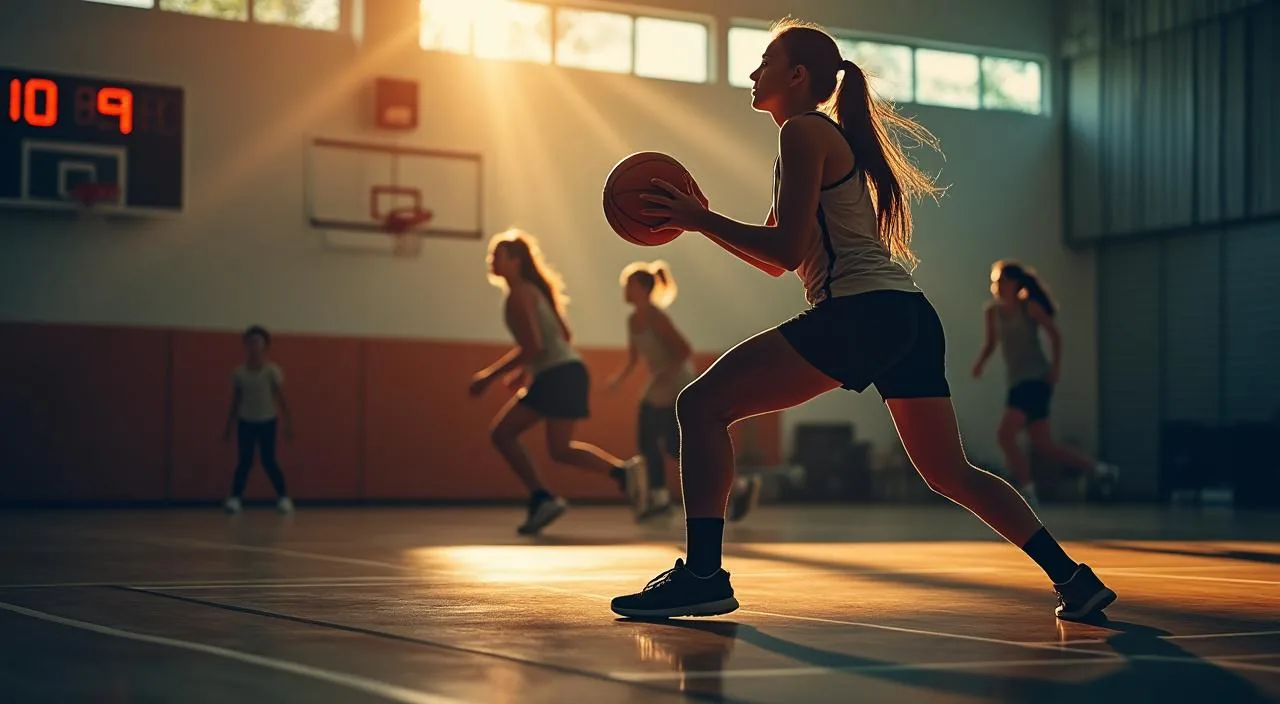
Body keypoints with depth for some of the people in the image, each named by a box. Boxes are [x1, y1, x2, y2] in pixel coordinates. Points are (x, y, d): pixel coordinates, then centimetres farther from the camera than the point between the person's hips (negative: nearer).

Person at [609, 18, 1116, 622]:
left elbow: (786, 251, -13)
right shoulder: (832, 134, 25)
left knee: (701, 405, -9)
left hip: (861, 311, -10)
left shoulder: (804, 132, -3)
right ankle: (1073, 578, 17)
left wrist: (700, 218, -5)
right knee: (949, 474, 18)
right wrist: (699, 218, 21)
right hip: (909, 318, 10)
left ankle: (702, 575, -15)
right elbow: (776, 261, 28)